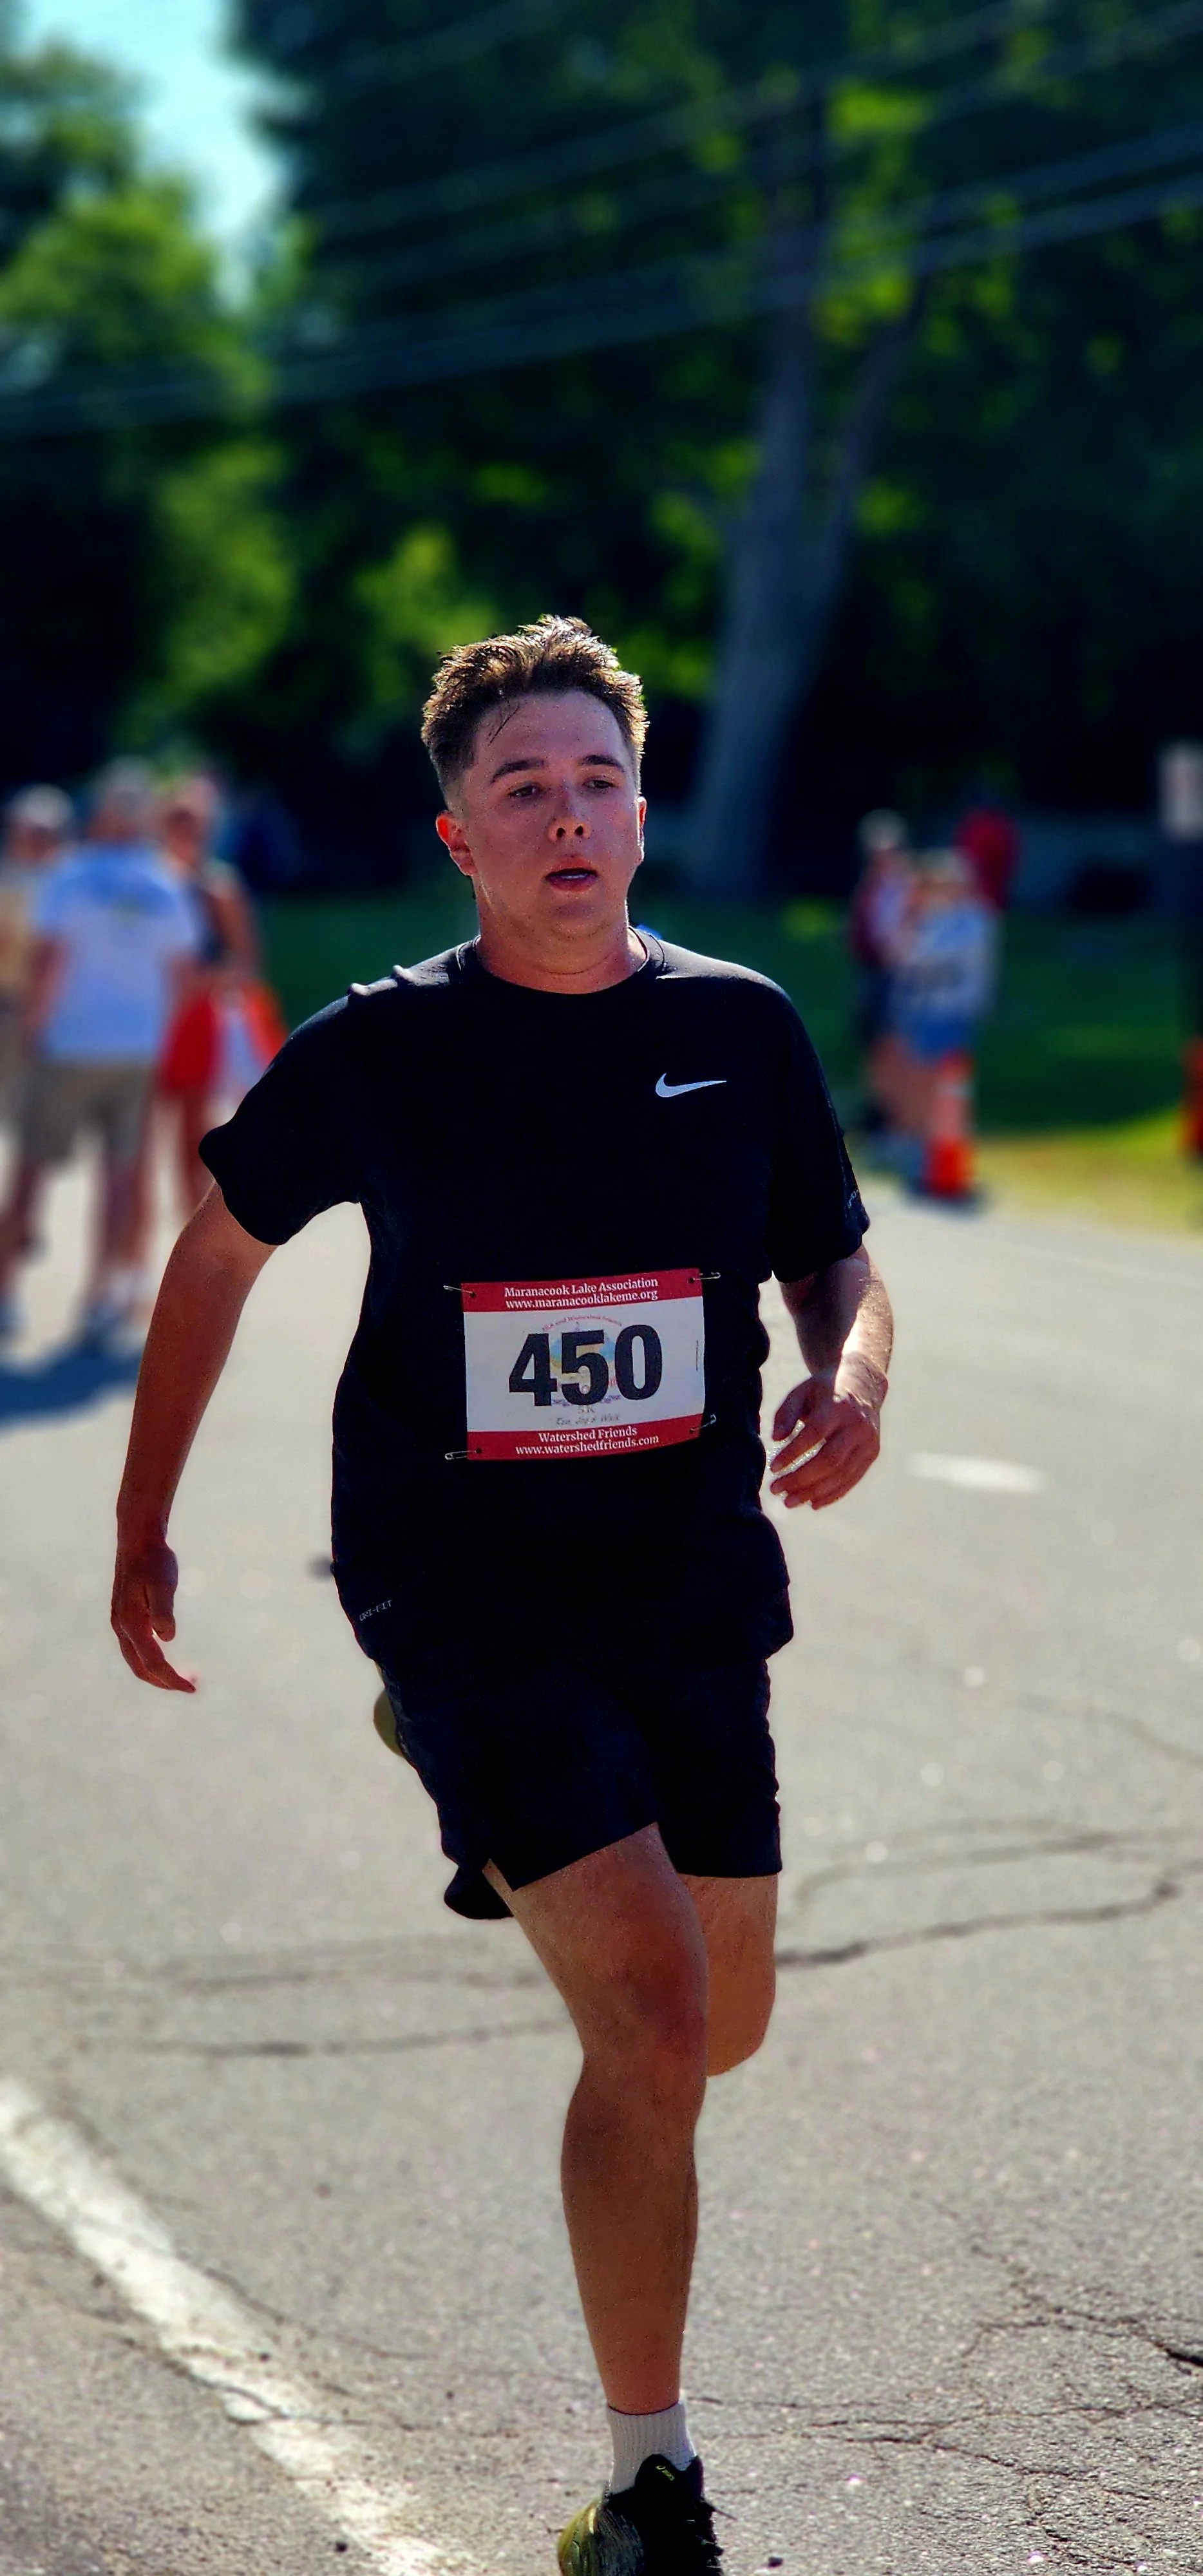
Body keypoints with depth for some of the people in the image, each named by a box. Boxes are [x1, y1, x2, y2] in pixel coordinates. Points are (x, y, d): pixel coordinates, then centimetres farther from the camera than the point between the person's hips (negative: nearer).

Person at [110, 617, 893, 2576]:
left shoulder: (741, 1029, 1)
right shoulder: (376, 1055, -5)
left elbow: (835, 1259, 13)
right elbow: (220, 1251, 10)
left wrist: (853, 1380, -11)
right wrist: (142, 1531, 14)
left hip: (690, 1585, 4)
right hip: (463, 1588, -4)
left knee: (723, 2032, 16)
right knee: (652, 2025, -18)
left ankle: (491, 1808, 51)